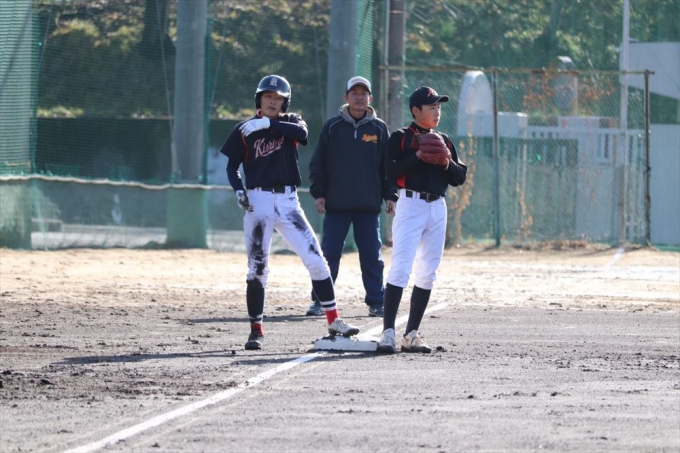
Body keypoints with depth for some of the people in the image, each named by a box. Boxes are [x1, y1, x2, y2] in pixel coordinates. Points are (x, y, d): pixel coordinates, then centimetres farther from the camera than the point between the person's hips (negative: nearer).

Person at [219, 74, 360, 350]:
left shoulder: (290, 123, 8)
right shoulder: (244, 130, 5)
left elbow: (302, 133, -16)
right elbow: (232, 166, 5)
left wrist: (267, 123, -25)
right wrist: (239, 190, -14)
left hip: (288, 201, 1)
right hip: (258, 200, -1)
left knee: (316, 260, -5)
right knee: (257, 268, -1)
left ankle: (333, 322, 0)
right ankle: (256, 330, 6)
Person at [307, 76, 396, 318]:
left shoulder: (379, 128, 7)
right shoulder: (332, 127, 5)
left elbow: (388, 165, 10)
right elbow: (318, 162, 6)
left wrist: (389, 195, 3)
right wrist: (318, 193, -1)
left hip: (369, 204, 1)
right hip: (337, 203, -1)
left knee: (372, 253, 2)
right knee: (329, 252, 0)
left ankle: (376, 302, 8)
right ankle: (319, 300, 5)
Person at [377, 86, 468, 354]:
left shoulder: (444, 140, 16)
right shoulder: (401, 138, 0)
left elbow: (459, 178, 14)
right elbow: (392, 171, -13)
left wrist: (448, 163, -5)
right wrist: (418, 156, -20)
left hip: (437, 208, 6)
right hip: (410, 204, -6)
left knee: (428, 273, 5)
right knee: (400, 268, -15)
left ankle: (412, 334, 10)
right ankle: (388, 332, -19)